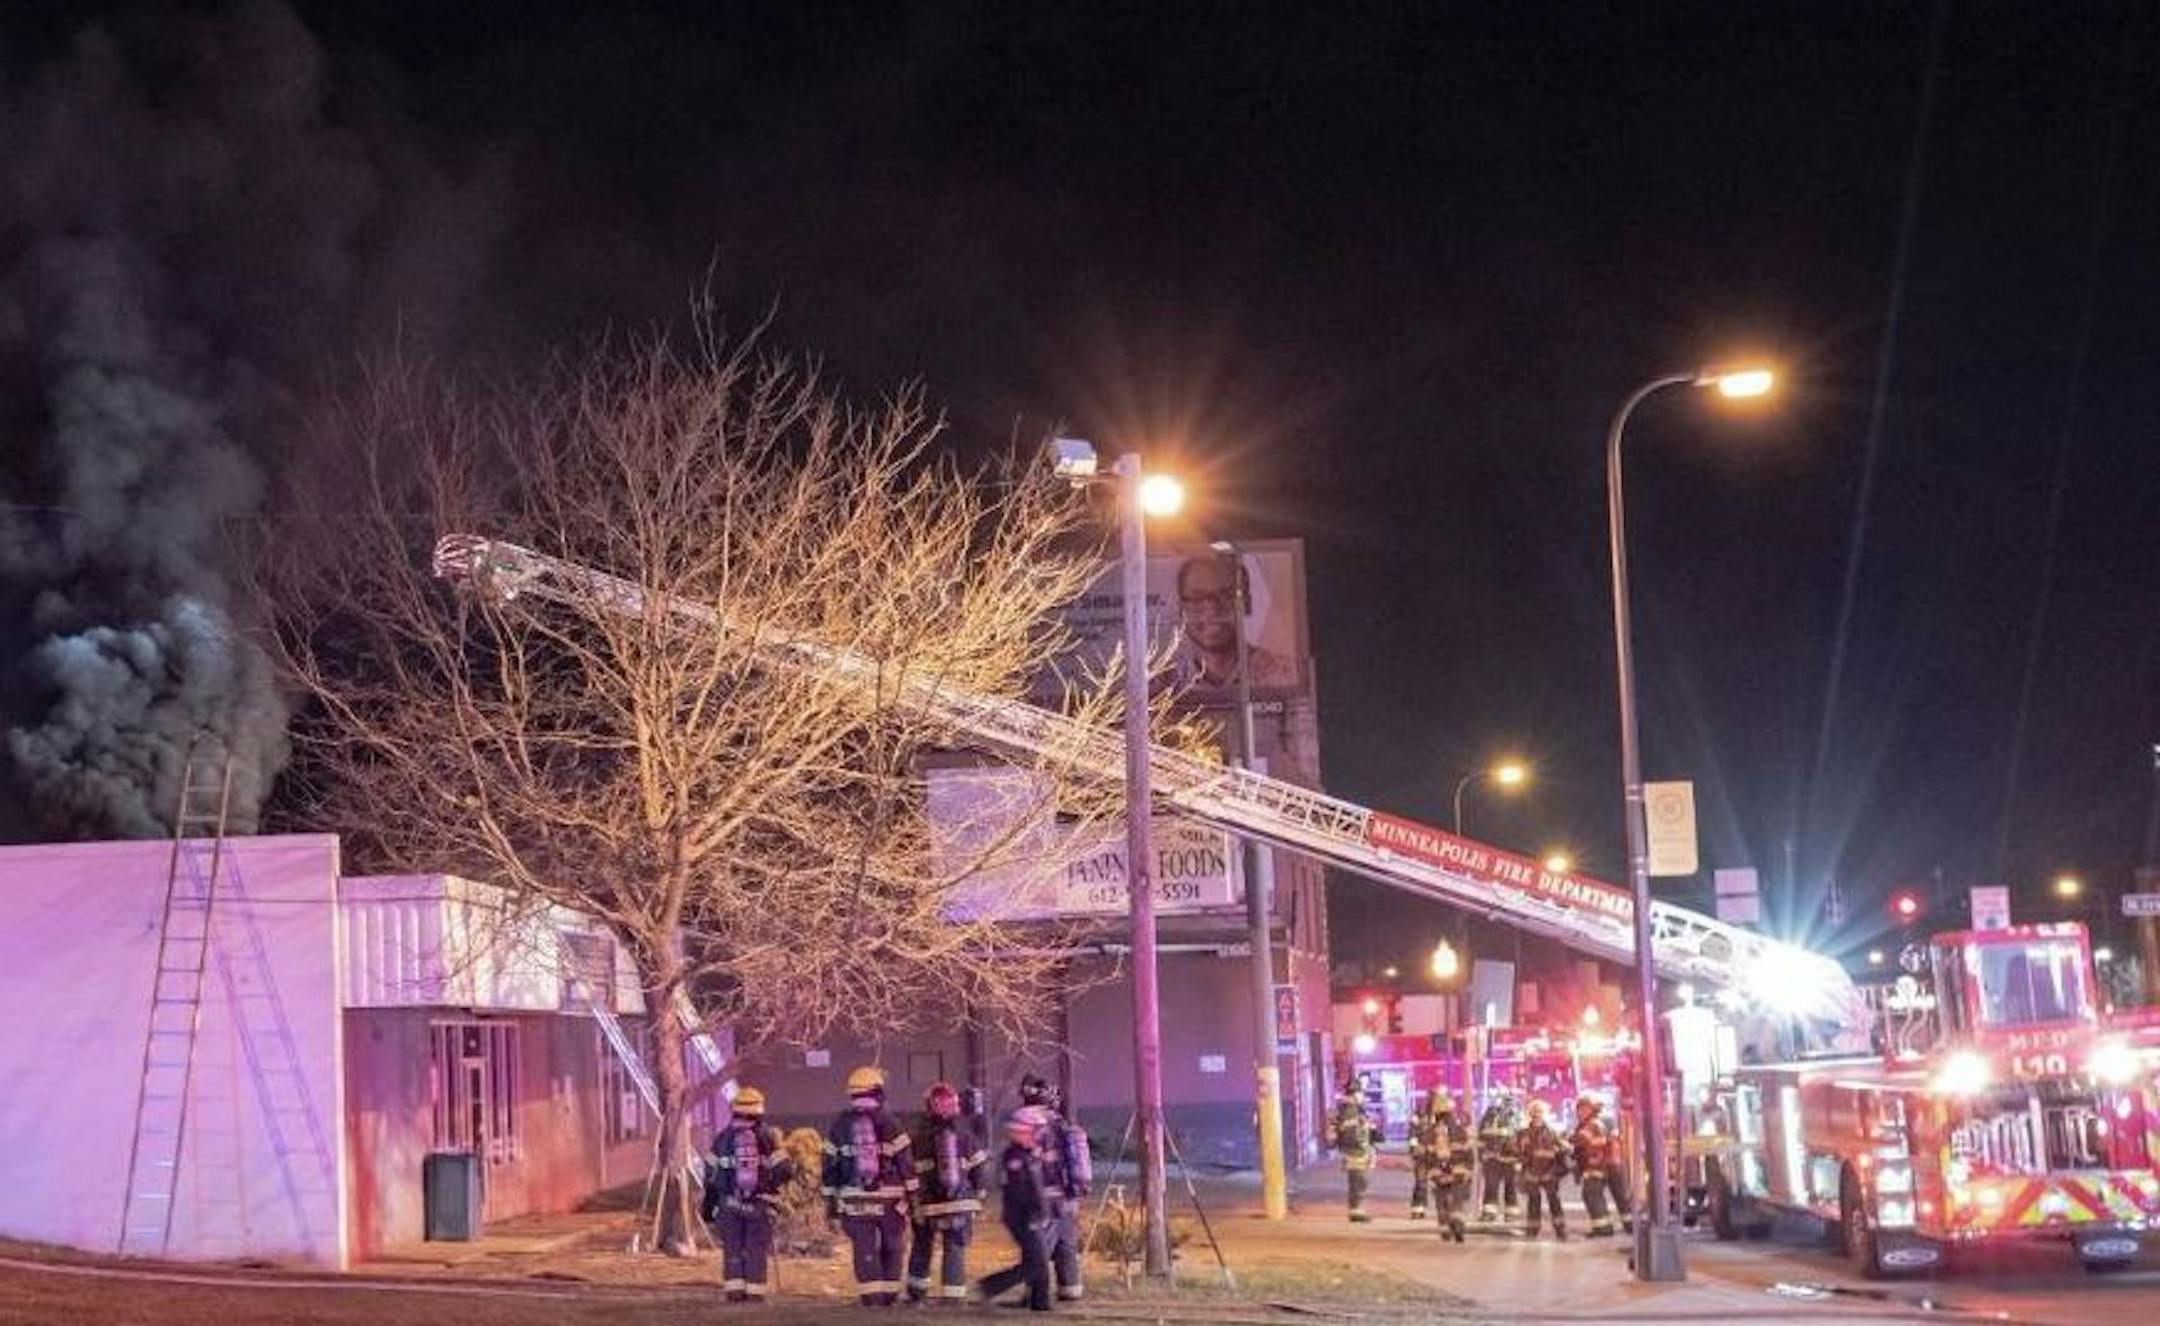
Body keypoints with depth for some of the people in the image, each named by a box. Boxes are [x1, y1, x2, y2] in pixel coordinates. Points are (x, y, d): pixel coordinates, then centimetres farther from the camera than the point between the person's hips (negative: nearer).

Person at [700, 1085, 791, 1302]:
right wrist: (771, 1185, 17)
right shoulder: (767, 1137, -3)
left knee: (732, 1247, 6)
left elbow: (712, 1176, 3)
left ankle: (734, 1288, 2)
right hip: (759, 1205, -1)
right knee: (757, 1248, 5)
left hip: (729, 1204, 1)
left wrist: (708, 1206, 12)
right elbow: (785, 1171, -5)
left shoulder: (722, 1138, 1)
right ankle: (755, 1290, 3)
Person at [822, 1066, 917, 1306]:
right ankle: (889, 1293, 11)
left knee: (864, 1249, 3)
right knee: (891, 1246, 13)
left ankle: (869, 1295, -3)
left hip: (854, 1198, 1)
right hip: (888, 1197, -1)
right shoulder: (888, 1124, -5)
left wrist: (830, 1199, 11)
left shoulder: (840, 1126, 3)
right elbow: (905, 1160, -6)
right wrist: (912, 1193, 1)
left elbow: (830, 1164, 6)